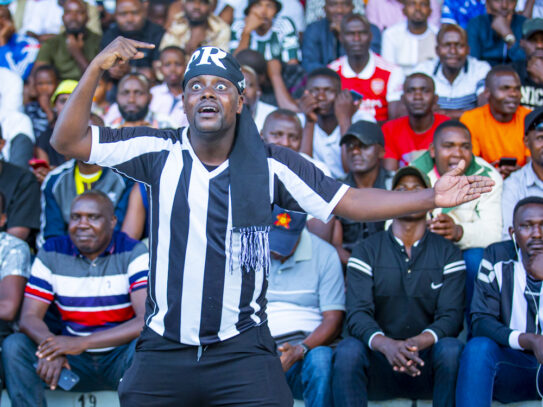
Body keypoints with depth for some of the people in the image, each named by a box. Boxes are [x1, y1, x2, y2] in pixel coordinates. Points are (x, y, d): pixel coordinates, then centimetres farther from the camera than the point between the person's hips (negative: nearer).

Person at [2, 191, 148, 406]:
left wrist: (83, 343, -29)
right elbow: (29, 317, -1)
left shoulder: (133, 253, -7)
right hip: (75, 363, 3)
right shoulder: (51, 253, 4)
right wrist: (52, 348, -26)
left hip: (119, 357, -3)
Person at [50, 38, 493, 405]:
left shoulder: (272, 165, -2)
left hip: (242, 352, -1)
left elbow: (350, 202, -2)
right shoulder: (158, 152, -1)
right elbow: (68, 140, -2)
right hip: (163, 351, 1)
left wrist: (431, 197, -13)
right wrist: (96, 69, -14)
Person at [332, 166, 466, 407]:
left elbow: (451, 316, -4)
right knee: (348, 349, -31)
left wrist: (419, 342, -28)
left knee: (451, 349, -32)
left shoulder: (448, 253, 8)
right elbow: (357, 313, -6)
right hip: (379, 362, 0)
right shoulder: (366, 251, 7)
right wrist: (386, 344, -30)